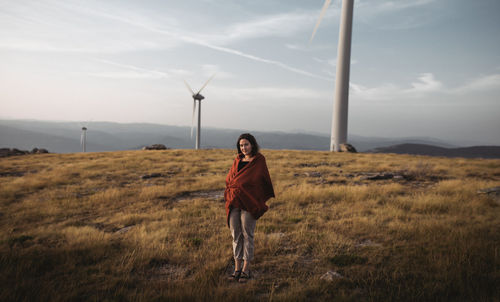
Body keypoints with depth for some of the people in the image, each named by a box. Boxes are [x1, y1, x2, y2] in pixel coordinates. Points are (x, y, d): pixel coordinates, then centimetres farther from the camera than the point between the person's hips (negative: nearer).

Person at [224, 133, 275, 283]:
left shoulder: (259, 161, 0)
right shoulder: (237, 161, 13)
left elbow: (264, 181, 1)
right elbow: (229, 179, 17)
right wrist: (229, 196, 4)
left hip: (249, 203, -5)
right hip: (234, 202, 5)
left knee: (247, 235, 0)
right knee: (236, 235, 7)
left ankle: (246, 270, 10)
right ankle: (237, 268, 16)